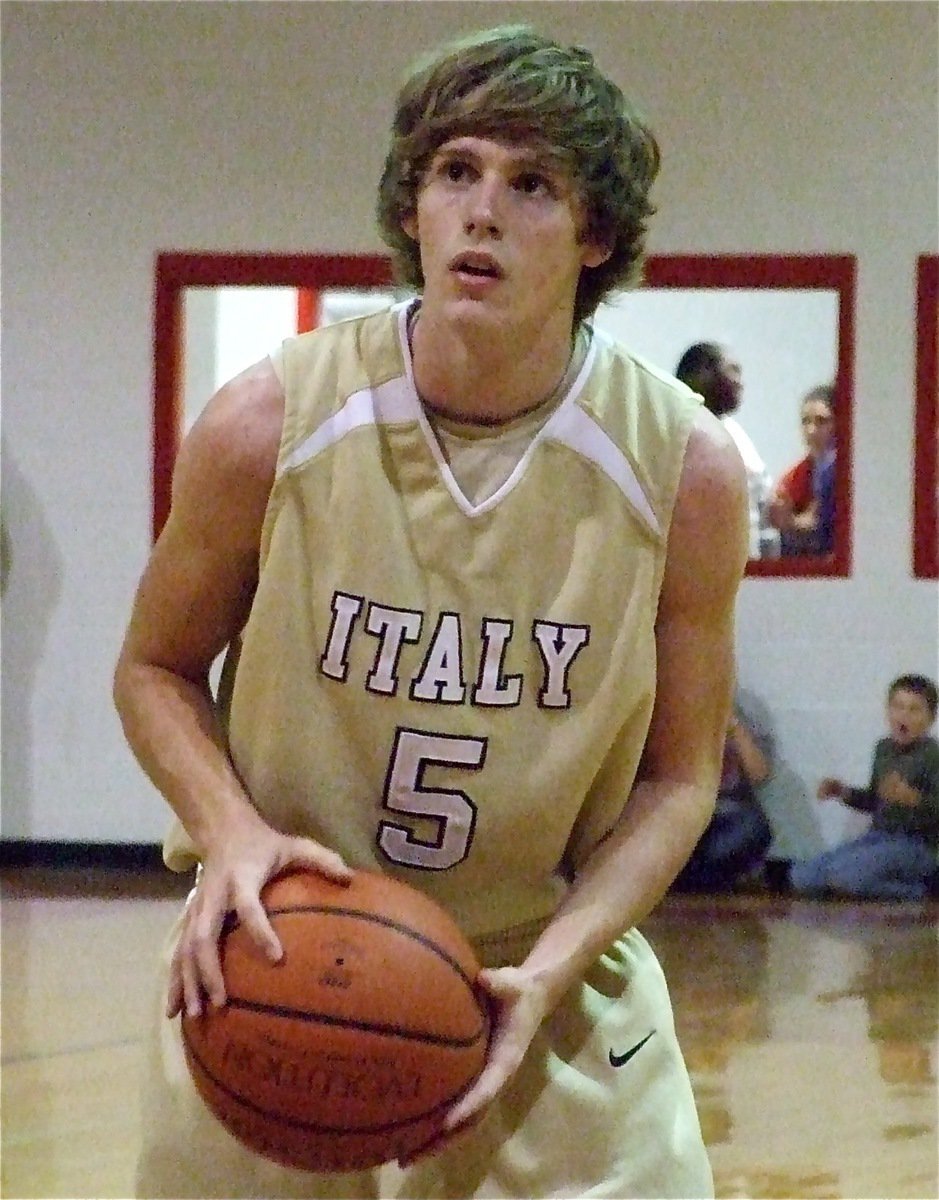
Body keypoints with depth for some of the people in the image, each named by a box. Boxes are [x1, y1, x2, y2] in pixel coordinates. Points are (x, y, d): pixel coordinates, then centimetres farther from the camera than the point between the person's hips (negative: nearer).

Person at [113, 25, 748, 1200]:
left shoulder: (686, 471, -11)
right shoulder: (268, 425, -12)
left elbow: (677, 778, -2)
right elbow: (154, 669, 1)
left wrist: (547, 972, -16)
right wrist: (231, 832, -18)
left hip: (550, 983, 0)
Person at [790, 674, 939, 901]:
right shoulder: (884, 748, 12)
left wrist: (913, 798, -36)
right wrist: (844, 792, 10)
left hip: (915, 845, -8)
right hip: (878, 837, 8)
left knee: (846, 875, -33)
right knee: (802, 876, -3)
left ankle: (912, 889, -9)